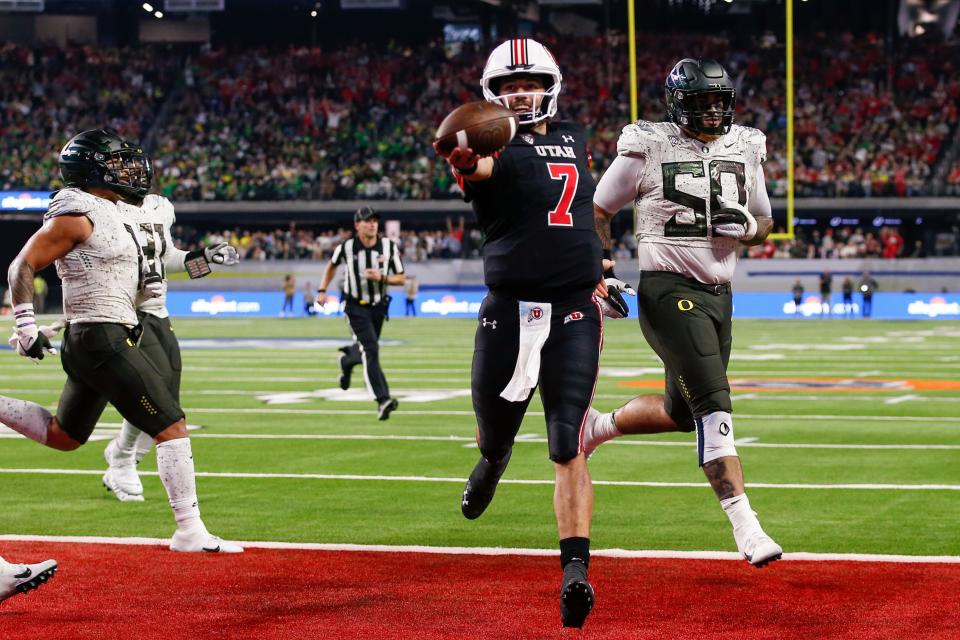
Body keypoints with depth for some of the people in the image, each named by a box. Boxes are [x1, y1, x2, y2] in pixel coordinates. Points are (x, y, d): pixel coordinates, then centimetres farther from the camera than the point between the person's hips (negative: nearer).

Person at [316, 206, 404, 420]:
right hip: (356, 307, -4)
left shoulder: (389, 247, -7)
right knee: (371, 350, -19)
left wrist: (381, 277, -21)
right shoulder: (347, 247, -10)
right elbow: (332, 265, 11)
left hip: (378, 306, 4)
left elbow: (401, 279, -2)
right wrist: (322, 291, 5)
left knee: (366, 350, 18)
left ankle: (347, 360, 55)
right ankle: (383, 400, -25)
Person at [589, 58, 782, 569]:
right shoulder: (647, 149, -6)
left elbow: (763, 225, 19)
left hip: (719, 294, 7)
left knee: (680, 412, 13)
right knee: (714, 407, -16)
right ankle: (745, 526, -17)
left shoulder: (743, 151, 9)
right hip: (669, 291, -7)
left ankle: (597, 426, 40)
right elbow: (597, 212, 5)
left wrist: (746, 226, -5)